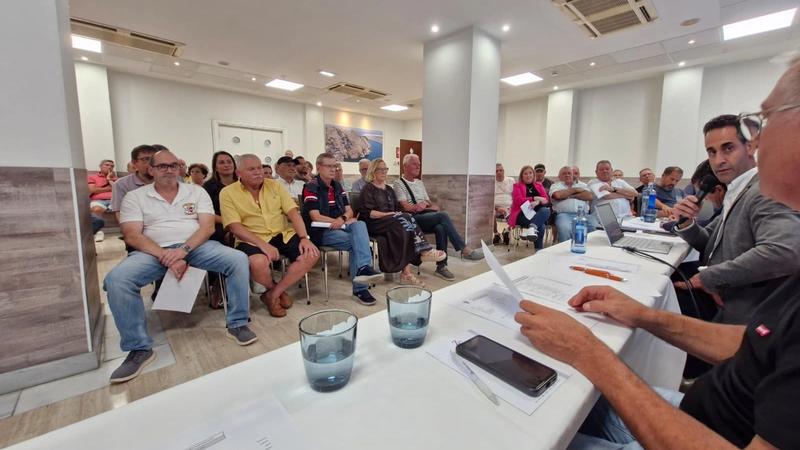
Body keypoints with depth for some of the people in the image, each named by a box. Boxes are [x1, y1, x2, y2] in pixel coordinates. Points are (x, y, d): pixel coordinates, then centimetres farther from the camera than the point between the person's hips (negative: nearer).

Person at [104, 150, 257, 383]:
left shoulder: (196, 191, 11)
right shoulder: (135, 197, 10)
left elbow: (208, 226, 0)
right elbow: (132, 235, -2)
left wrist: (184, 250, -17)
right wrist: (166, 257, -18)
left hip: (196, 246, 0)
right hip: (155, 251, 0)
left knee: (238, 259, -25)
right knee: (116, 279, -28)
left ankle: (237, 324, -13)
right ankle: (139, 348, -11)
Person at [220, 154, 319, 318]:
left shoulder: (275, 185, 8)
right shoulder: (228, 193, -1)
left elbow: (293, 213, 1)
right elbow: (235, 227, -11)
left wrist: (304, 238, -15)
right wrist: (263, 245, -24)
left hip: (282, 234, 4)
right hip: (251, 240, -3)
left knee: (312, 254, -19)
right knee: (258, 263, -37)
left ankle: (273, 295, -5)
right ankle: (274, 289, 1)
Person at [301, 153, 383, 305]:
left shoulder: (338, 186, 14)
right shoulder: (311, 188, -7)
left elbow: (349, 211, 9)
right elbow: (315, 217, -16)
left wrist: (342, 219, -15)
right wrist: (341, 221, -15)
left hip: (339, 227, 6)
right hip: (321, 231, -5)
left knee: (359, 225, -27)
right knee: (356, 242, -26)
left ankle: (362, 269, -40)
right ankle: (360, 288, -25)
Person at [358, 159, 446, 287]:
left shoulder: (389, 189, 26)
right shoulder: (368, 189, 4)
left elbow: (398, 208, 19)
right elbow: (367, 212, -9)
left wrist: (399, 214, -4)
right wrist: (387, 214, -18)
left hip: (391, 222, 6)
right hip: (374, 223, -5)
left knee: (405, 228, -29)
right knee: (405, 219, -31)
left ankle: (406, 273, -36)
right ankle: (425, 251, -31)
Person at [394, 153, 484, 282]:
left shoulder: (420, 183, 27)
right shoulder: (399, 184, 4)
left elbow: (429, 202, 24)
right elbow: (405, 206, -8)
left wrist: (433, 206, 2)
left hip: (427, 217, 6)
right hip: (413, 218, -6)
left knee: (441, 228, -29)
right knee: (443, 215, -29)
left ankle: (441, 266, -25)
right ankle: (465, 250, -25)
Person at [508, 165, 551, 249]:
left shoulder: (539, 185, 23)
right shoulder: (517, 186, 13)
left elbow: (546, 199, 8)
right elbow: (518, 200, -4)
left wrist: (538, 202, -16)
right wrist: (534, 198, -13)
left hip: (538, 213, 3)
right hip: (523, 214, -3)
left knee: (545, 210, -36)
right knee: (541, 226, -33)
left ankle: (532, 228, -54)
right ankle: (539, 250, -32)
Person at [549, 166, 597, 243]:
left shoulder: (582, 185, 27)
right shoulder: (556, 185, 19)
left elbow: (589, 196, 7)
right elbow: (557, 195, -6)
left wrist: (571, 195, 3)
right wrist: (575, 189, 8)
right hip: (565, 214, -3)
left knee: (596, 227, -28)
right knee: (565, 228, -37)